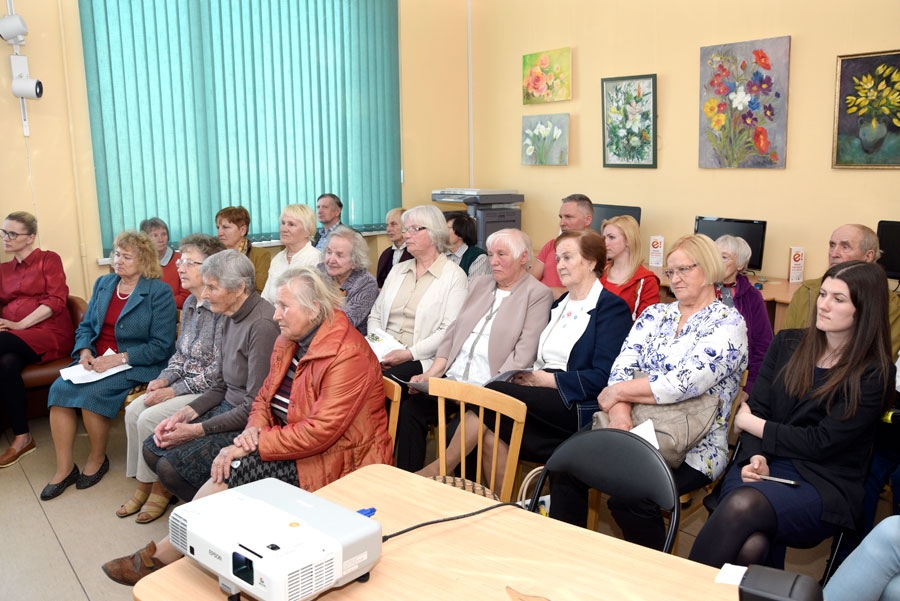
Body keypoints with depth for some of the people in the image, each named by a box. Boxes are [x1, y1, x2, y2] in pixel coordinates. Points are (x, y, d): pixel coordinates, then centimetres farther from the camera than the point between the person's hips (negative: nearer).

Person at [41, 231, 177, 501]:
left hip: (135, 365, -6)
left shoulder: (160, 292, -8)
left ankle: (97, 460, 0)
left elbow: (161, 346, -13)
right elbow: (85, 326, 16)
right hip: (96, 361, 6)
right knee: (59, 389, -19)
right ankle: (64, 468, -8)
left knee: (91, 394, -27)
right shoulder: (103, 284, 13)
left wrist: (120, 358, -20)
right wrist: (85, 352, -5)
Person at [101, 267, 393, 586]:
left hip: (334, 460, -8)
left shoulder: (347, 355, -22)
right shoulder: (290, 340, 7)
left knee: (233, 471, -17)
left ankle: (164, 554, 1)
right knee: (222, 466, -12)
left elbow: (319, 431, -25)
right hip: (290, 439, 9)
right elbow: (265, 396, 14)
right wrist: (255, 428, -8)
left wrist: (255, 444, -21)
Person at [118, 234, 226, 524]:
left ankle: (160, 489, 6)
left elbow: (219, 370, -22)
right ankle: (143, 485, 10)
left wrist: (175, 390, -18)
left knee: (150, 418, -17)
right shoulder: (190, 303, 10)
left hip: (209, 391, -9)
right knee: (133, 411, -4)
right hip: (185, 384, 9)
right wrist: (164, 379, -1)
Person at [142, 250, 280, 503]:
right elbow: (220, 386, 15)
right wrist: (184, 414, 0)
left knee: (171, 467, -16)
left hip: (249, 423, -10)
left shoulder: (262, 325, -23)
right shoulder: (232, 319, 8)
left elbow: (255, 406, -22)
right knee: (152, 449, 4)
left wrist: (197, 430, -17)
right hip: (227, 408, 10)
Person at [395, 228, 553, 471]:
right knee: (409, 410, -15)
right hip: (452, 381, 6)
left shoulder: (539, 294, -2)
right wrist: (432, 372, 2)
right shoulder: (479, 284, 19)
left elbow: (524, 353, -11)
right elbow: (453, 332, 16)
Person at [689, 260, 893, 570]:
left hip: (824, 484, -2)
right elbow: (756, 408, 5)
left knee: (742, 506, -36)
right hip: (764, 466, 3)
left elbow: (821, 442, -8)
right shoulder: (787, 344, 11)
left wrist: (750, 423, -2)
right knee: (749, 545, -34)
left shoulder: (875, 374, -1)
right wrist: (755, 458, -13)